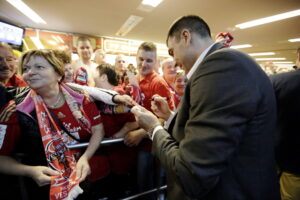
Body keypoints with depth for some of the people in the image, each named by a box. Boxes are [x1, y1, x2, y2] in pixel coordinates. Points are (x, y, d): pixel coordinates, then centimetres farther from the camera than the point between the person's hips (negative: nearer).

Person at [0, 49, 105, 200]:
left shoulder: (78, 96, -8)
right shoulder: (18, 109, -11)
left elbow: (98, 128, -4)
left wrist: (85, 158, -18)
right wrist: (30, 171, -20)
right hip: (47, 184, 0)